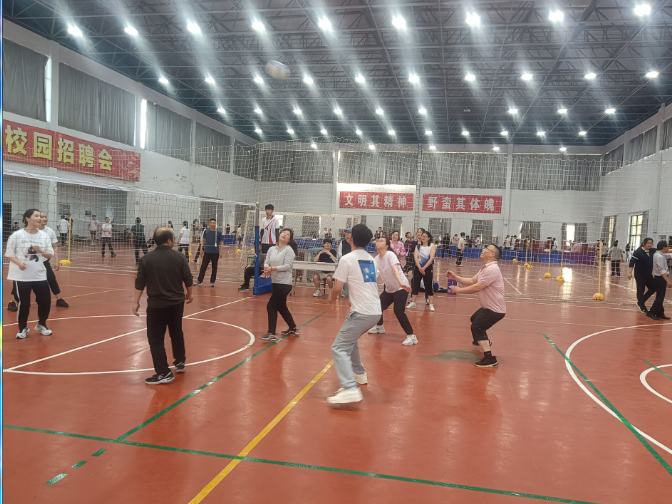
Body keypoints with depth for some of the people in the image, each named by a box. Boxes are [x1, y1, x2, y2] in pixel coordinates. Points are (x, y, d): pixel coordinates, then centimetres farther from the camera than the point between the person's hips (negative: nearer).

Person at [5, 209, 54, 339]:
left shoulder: (44, 235, 3)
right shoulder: (17, 235, -7)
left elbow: (50, 255, 4)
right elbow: (9, 254, -3)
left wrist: (41, 251, -16)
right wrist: (19, 262, -20)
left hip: (40, 275, 3)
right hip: (21, 276, -3)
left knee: (45, 300, 3)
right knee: (24, 303, 0)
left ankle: (41, 325, 27)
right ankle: (23, 328, 21)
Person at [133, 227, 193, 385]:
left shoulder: (146, 259, -7)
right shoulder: (180, 257, -4)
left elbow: (140, 283, -6)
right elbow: (188, 280, 0)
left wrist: (136, 302, 2)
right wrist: (189, 294, 16)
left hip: (156, 304, -3)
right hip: (177, 303, 3)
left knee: (155, 339, 3)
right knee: (177, 333, 23)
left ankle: (164, 373, 2)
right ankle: (180, 362, 38)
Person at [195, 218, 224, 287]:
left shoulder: (219, 233, -1)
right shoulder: (206, 231, 2)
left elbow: (221, 243, 2)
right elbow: (203, 240, 12)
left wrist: (221, 252, -4)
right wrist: (202, 249, 7)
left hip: (215, 253, -1)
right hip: (207, 252, 1)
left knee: (214, 268, 5)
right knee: (203, 266, 2)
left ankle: (212, 282, 15)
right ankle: (199, 280, 9)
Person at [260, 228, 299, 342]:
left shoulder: (289, 250, -9)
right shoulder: (272, 249, 8)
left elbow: (287, 266, -18)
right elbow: (266, 262, 4)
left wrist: (272, 268, -24)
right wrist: (266, 269, -18)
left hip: (284, 283, -7)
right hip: (275, 282, 7)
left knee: (271, 306, -11)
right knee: (281, 307, 17)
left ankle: (271, 334, -5)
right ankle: (293, 329, 33)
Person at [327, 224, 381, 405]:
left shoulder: (347, 259, -8)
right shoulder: (370, 259, 14)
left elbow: (337, 288, -9)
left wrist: (333, 298, 13)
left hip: (362, 312, -8)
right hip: (376, 311, 8)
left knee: (339, 348, -6)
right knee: (349, 340, 29)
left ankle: (350, 390, -20)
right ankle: (360, 374, 37)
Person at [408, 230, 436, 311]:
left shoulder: (432, 246, -3)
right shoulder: (418, 246, 5)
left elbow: (431, 258, -13)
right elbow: (415, 257, -7)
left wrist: (424, 268, -21)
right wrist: (419, 268, -20)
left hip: (428, 268, -3)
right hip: (418, 267, 3)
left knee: (429, 285, 1)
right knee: (415, 285, 6)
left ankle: (431, 304, 7)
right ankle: (412, 302, 14)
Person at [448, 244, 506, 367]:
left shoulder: (491, 269, -26)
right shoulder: (485, 268, 8)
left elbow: (477, 287, -27)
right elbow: (472, 281, 9)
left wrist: (458, 290, -17)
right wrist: (456, 277, 0)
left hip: (495, 308, -11)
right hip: (488, 306, 11)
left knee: (476, 327, -21)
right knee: (474, 319, 32)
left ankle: (490, 359, -24)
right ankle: (484, 341, 58)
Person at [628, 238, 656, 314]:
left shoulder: (652, 251, 4)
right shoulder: (638, 252, -14)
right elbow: (632, 262, -17)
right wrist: (630, 272, -23)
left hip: (648, 274, 7)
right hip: (640, 275, -7)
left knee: (653, 288, 7)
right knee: (640, 290, 4)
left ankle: (640, 301, 26)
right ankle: (642, 308, 17)